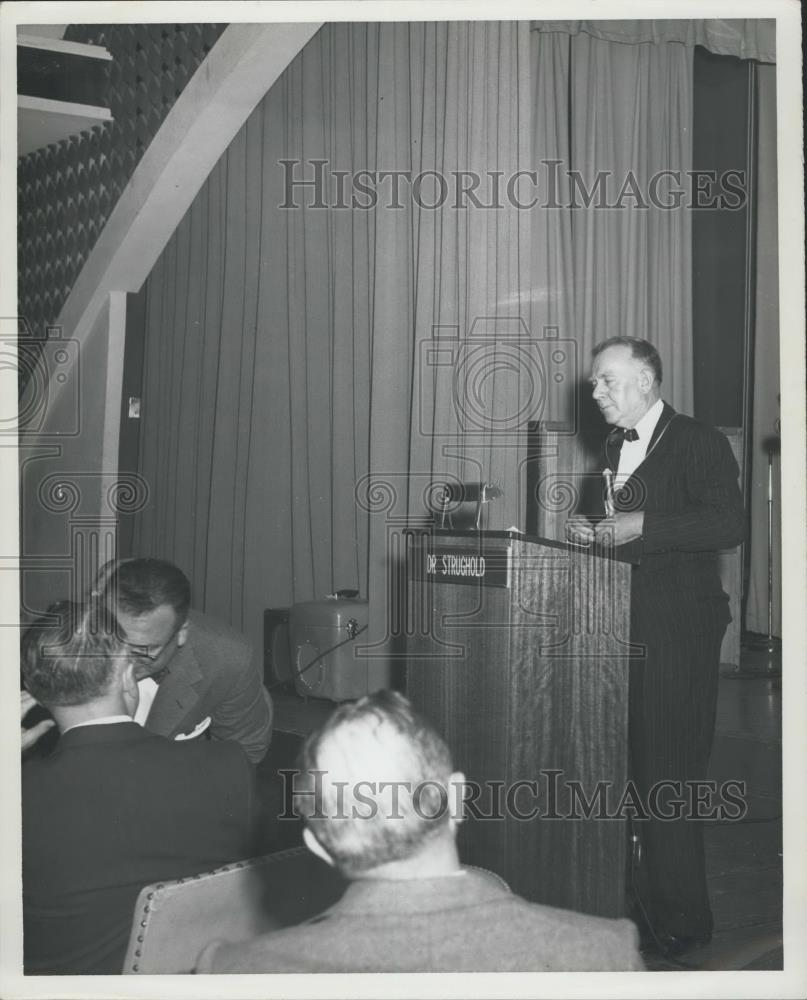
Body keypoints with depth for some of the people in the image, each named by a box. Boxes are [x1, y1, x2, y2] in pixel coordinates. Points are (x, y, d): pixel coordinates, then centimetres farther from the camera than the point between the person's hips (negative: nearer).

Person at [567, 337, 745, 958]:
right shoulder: (615, 448, 17)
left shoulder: (699, 443, -8)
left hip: (677, 631, -8)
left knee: (668, 773, -5)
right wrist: (594, 533, 5)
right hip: (626, 628, 8)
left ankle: (680, 919, 5)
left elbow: (730, 525, -20)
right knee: (631, 765, 10)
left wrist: (642, 526, -23)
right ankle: (642, 901, 21)